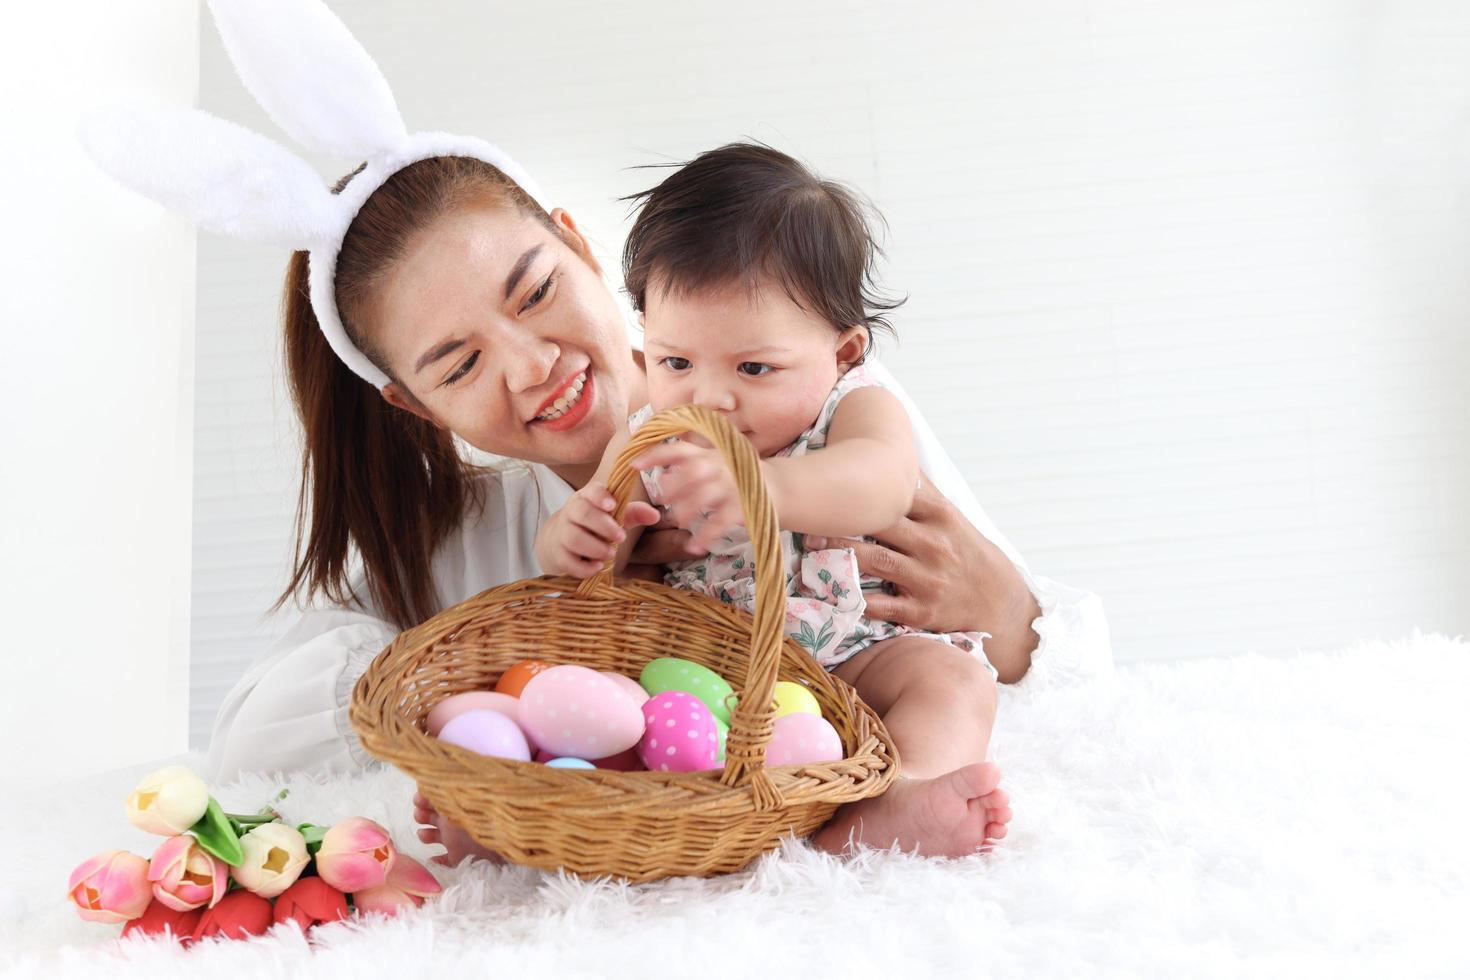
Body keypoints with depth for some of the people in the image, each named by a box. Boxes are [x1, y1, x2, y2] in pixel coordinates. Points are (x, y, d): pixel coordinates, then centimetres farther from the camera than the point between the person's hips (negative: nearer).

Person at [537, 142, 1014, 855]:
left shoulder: (854, 409, -13)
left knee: (953, 677, -27)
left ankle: (893, 803, -49)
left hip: (845, 662, -2)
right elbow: (599, 566, 0)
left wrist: (756, 488, -59)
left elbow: (881, 483, -38)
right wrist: (571, 538, -27)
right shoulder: (646, 441, -1)